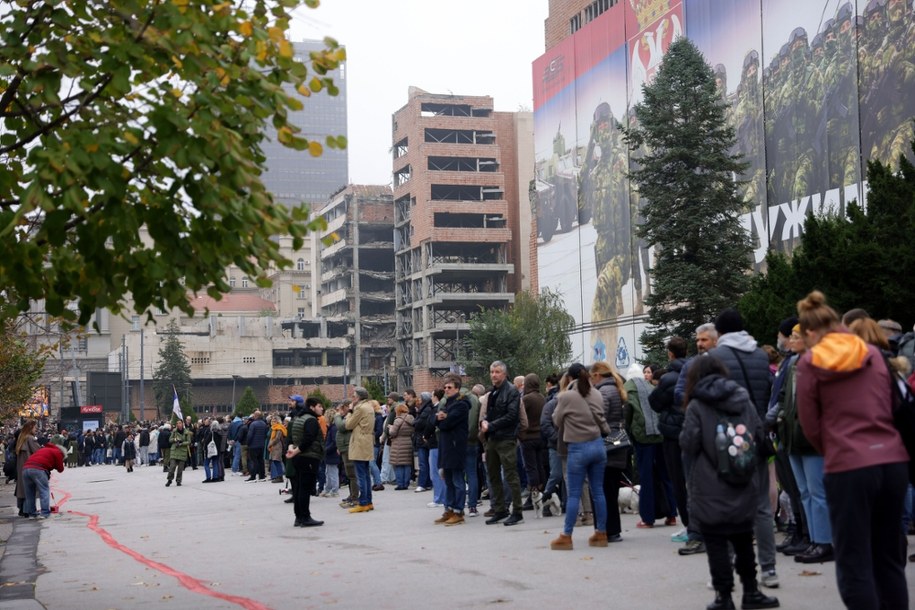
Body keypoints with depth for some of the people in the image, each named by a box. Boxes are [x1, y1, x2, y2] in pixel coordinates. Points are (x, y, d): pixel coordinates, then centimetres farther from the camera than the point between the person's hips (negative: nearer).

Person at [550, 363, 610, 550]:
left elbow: (556, 420, 3)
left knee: (574, 494, -1)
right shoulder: (596, 395, 2)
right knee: (598, 491, 10)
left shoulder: (565, 397, -9)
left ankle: (566, 536, 2)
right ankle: (601, 533, 15)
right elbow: (601, 420, 3)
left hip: (578, 448, -4)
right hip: (598, 445, 4)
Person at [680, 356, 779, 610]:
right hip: (743, 490, 5)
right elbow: (759, 436, 6)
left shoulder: (697, 406, -9)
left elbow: (688, 444, -12)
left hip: (711, 492, -5)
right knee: (744, 542, 17)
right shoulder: (744, 401, 5)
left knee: (716, 544, 2)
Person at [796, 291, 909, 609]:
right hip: (893, 461, 5)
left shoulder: (810, 362, -1)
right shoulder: (874, 353, 10)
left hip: (848, 466, -5)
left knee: (854, 563, 2)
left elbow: (810, 426, 1)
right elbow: (893, 408, 17)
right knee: (890, 558, 15)